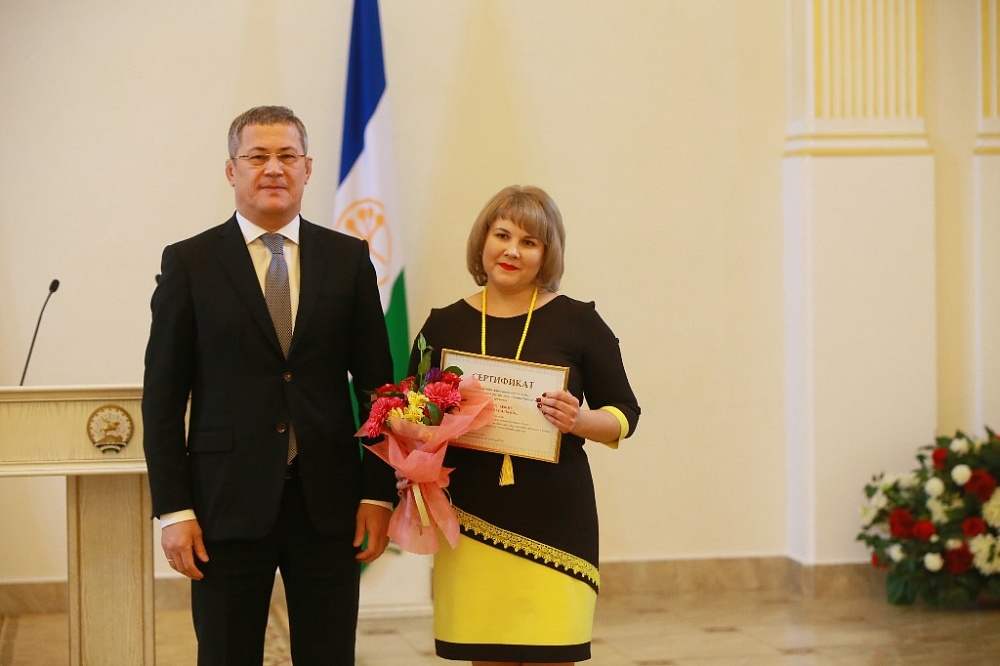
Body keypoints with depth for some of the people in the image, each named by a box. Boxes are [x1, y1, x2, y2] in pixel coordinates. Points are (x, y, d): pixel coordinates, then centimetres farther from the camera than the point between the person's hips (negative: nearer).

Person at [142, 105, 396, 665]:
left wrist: (380, 492, 1)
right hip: (228, 505, -1)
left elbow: (377, 383, 7)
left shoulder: (349, 259, 7)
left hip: (329, 504, 1)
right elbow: (163, 395, 0)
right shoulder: (189, 263, 2)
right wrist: (173, 509, -6)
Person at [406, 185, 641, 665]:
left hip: (554, 519, -2)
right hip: (471, 521, 2)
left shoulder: (578, 322, 2)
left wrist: (578, 420, -16)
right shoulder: (444, 326, 7)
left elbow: (624, 414, 4)